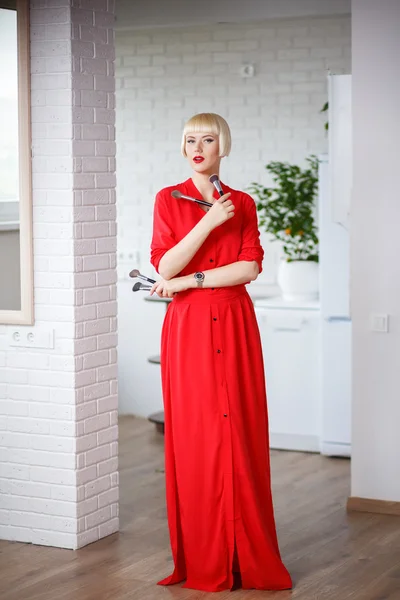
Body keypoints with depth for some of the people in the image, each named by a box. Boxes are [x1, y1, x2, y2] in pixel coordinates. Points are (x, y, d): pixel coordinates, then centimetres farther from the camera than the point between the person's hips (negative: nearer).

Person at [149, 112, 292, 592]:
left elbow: (250, 268, -3)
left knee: (241, 434, 1)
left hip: (235, 327, 2)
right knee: (194, 436, -1)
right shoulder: (168, 199, 4)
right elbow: (165, 266, -7)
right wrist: (209, 221, -14)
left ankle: (246, 556, 10)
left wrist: (188, 281, -11)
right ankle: (201, 559, 8)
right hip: (188, 327, -1)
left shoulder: (243, 204, 9)